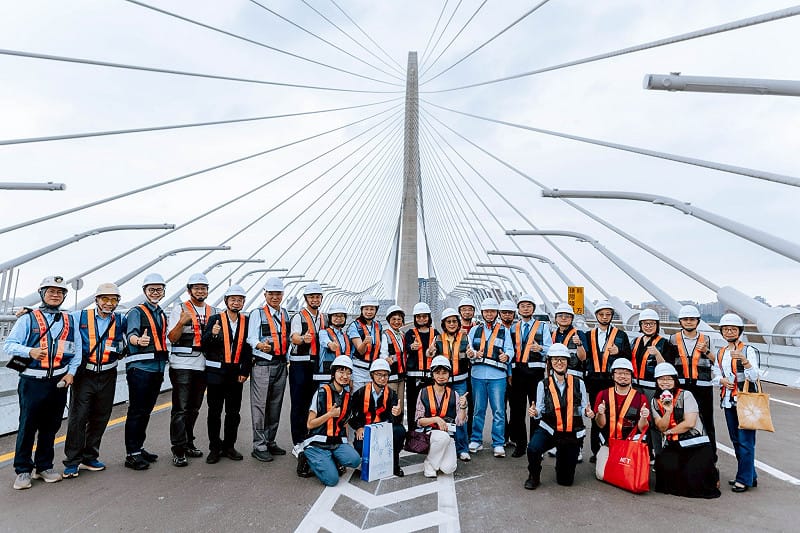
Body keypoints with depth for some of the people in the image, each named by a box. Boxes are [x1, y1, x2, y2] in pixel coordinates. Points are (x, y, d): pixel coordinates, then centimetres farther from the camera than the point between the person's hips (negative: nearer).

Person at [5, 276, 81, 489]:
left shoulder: (70, 321, 11)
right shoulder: (28, 319, 1)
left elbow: (77, 349, 12)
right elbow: (9, 344, -5)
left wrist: (71, 372, 1)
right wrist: (30, 352, -24)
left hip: (59, 381, 3)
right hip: (32, 381, -3)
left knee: (50, 426, 10)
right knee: (27, 426, 1)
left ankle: (44, 467, 23)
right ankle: (23, 471, 14)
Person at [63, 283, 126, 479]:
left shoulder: (120, 321, 7)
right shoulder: (79, 317, 1)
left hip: (108, 376, 3)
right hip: (84, 375, -3)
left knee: (100, 418, 10)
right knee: (78, 417, -5)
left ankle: (89, 458, 23)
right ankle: (72, 462, 7)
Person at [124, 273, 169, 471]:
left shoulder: (162, 315, 19)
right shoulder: (136, 312, -4)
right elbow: (131, 334, -22)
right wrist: (138, 340, -45)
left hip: (158, 367, 7)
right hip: (140, 367, -7)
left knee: (146, 410, 14)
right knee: (137, 411, -5)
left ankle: (138, 448, 23)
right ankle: (132, 455, 1)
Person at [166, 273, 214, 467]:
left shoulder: (213, 311, 13)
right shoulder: (179, 309, -1)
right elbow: (172, 338, -7)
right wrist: (182, 322, -22)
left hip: (202, 365, 5)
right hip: (182, 365, -5)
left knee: (194, 408, 14)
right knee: (180, 409, -4)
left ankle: (188, 443, 26)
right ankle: (178, 450, 1)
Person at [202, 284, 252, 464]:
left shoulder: (246, 322, 5)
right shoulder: (215, 319, -2)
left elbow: (248, 348, 5)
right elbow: (204, 345, -6)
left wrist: (245, 372, 0)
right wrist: (212, 334, -26)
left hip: (236, 373, 2)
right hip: (216, 372, -2)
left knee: (234, 412, 9)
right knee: (214, 412, 5)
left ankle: (229, 446, 22)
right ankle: (214, 448, 17)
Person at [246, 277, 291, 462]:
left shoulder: (285, 314, 15)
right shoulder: (257, 314, -3)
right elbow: (251, 338, -13)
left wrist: (287, 358, 13)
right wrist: (261, 345, -33)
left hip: (281, 365, 6)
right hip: (262, 365, -6)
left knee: (275, 406, 12)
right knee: (260, 406, -4)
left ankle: (270, 442, 23)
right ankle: (259, 446, 5)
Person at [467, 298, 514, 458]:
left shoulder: (504, 331, 10)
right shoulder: (475, 330, 13)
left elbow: (510, 350, 0)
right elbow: (468, 349, 6)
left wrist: (506, 356, -22)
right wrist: (470, 354, -17)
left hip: (497, 375, -1)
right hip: (478, 374, 1)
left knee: (498, 410, -1)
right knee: (478, 409, 9)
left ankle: (498, 444, 8)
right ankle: (476, 440, 20)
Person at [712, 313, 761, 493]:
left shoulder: (748, 350, -7)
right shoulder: (721, 353, 12)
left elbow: (754, 376, -16)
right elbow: (716, 375, 15)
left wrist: (744, 360, -32)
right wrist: (722, 380, -7)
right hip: (728, 400, 7)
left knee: (745, 440, -5)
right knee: (736, 440, 13)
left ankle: (744, 479, 4)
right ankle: (750, 475, 26)